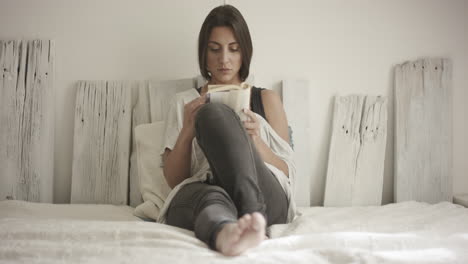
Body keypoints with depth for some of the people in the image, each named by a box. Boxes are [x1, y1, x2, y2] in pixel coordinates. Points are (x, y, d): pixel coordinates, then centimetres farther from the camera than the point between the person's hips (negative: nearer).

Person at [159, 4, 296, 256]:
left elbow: (287, 174, 12)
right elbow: (173, 179, 11)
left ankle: (252, 218, -45)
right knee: (213, 199, -40)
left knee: (214, 112, -27)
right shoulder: (184, 102, 20)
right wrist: (188, 131, -7)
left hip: (265, 198, 0)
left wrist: (254, 141, -8)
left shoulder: (267, 99, 20)